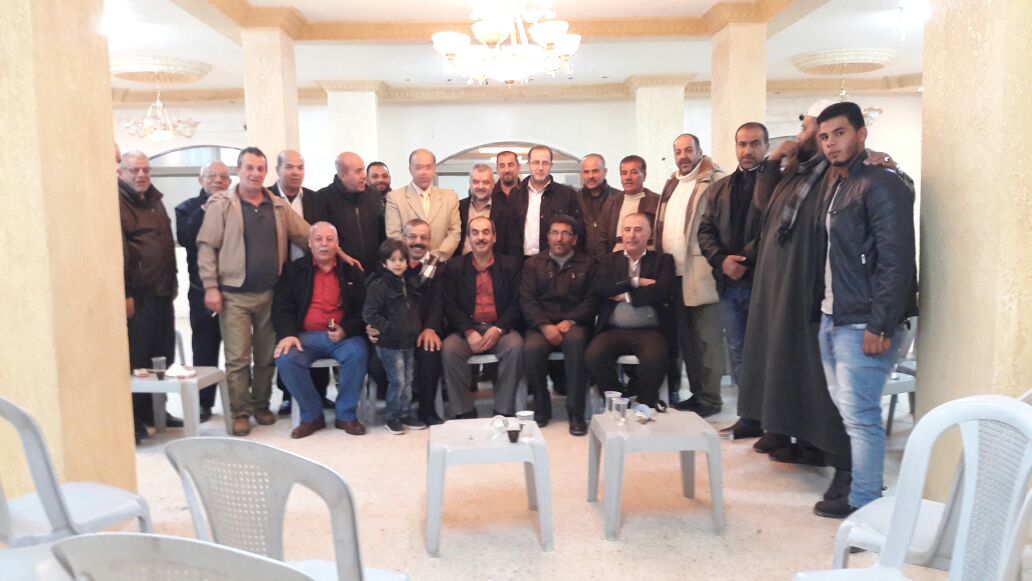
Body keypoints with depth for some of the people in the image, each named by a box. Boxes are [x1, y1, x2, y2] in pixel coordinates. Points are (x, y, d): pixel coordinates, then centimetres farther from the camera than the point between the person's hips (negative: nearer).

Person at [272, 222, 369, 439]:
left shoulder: (352, 272, 11)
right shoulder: (293, 270, 11)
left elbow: (363, 309, 7)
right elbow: (282, 307, 4)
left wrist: (345, 330, -12)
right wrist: (288, 334, -15)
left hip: (343, 337, 0)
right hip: (306, 336, 1)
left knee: (358, 354, -32)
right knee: (286, 359, -29)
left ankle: (345, 414, -11)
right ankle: (312, 415, -8)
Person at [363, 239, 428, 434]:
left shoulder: (411, 283, 10)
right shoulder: (378, 285, -13)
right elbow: (369, 313, -19)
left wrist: (417, 328, 12)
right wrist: (388, 329, -20)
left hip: (409, 342, 7)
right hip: (390, 345, -7)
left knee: (408, 381, 12)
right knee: (397, 382, -3)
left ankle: (406, 415, 25)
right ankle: (391, 418, 11)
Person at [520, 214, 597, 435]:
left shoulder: (587, 264, 12)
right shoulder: (533, 263, 14)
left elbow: (591, 300, 2)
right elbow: (527, 300, 3)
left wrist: (569, 322, -14)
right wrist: (545, 326, -14)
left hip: (574, 324, -1)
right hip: (541, 324, 1)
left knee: (576, 341, -35)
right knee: (531, 349, -31)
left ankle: (576, 412, -25)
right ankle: (541, 408, -9)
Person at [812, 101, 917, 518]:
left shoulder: (881, 185, -11)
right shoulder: (834, 186, 16)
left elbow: (896, 261, -17)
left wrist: (880, 325, -19)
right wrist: (823, 310, 8)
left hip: (862, 324, -8)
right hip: (832, 318, 8)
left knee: (860, 415, -3)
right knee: (847, 410, 14)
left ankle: (866, 506, 8)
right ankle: (852, 488, 25)